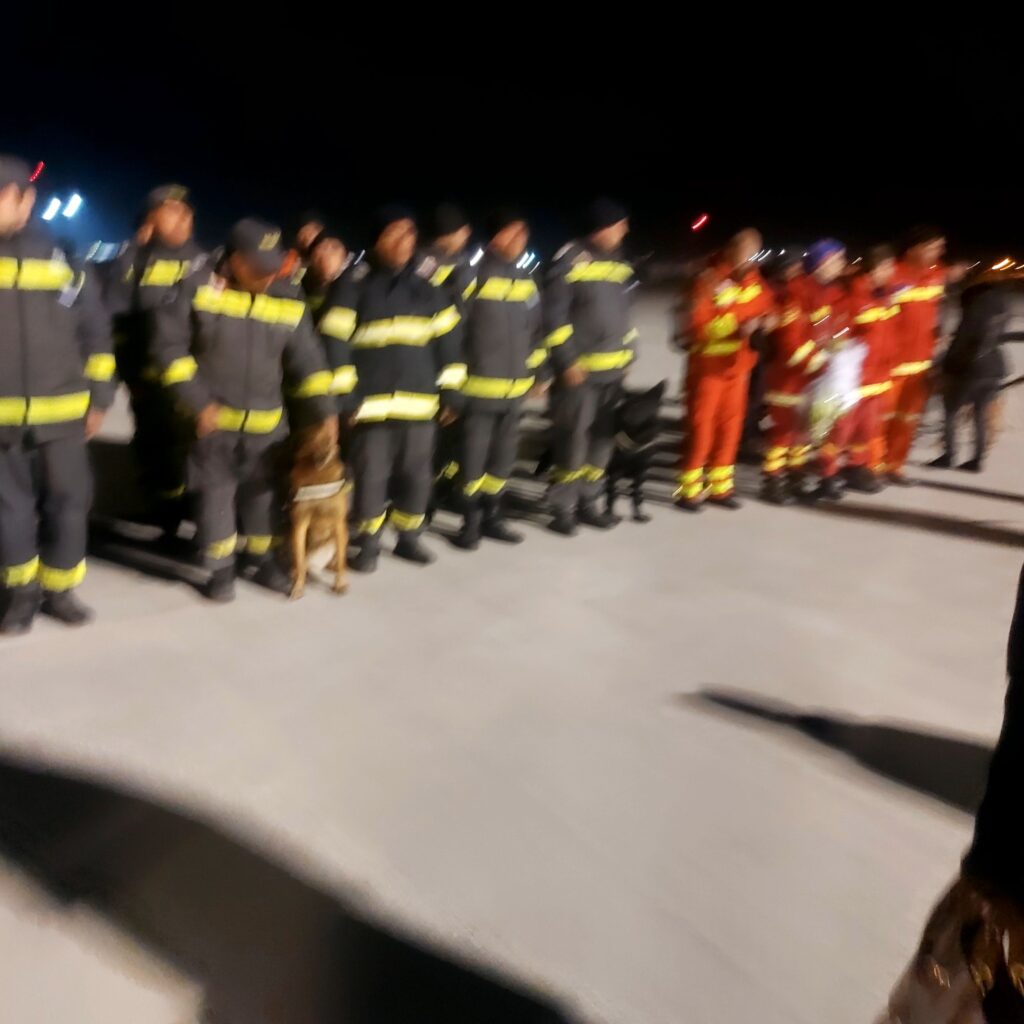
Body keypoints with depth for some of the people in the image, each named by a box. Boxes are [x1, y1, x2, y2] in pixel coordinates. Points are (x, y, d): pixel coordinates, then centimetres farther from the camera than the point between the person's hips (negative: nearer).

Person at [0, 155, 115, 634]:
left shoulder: (62, 261, 2)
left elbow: (96, 333, 7)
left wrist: (98, 399, 5)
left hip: (62, 413, 0)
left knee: (67, 502, 6)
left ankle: (59, 589, 23)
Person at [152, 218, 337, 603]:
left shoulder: (289, 303, 0)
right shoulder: (198, 290, -9)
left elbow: (307, 361, 4)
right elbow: (170, 346, -9)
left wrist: (324, 411, -3)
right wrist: (198, 401, -14)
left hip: (266, 421, 3)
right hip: (213, 417, -3)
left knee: (264, 490, 12)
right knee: (217, 491, 3)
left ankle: (261, 559, 31)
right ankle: (221, 569, 18)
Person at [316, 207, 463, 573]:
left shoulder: (427, 289, 10)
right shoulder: (353, 284, -4)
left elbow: (447, 341, 13)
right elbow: (335, 343, -7)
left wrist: (450, 391, 8)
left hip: (420, 402, 4)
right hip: (372, 403, -4)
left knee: (417, 474, 11)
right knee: (371, 475, 1)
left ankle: (409, 537, 29)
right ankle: (368, 542, 17)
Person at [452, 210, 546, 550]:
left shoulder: (525, 280, 10)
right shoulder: (474, 275, -11)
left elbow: (536, 328, 18)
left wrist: (535, 370, 15)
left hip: (515, 387, 7)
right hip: (479, 386, -6)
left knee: (504, 453, 14)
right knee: (474, 456, 2)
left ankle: (491, 516, 28)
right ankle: (471, 521, 17)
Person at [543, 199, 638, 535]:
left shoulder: (619, 264, 13)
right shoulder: (570, 261, -11)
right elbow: (554, 315, -14)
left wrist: (627, 353, 17)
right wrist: (567, 361, -17)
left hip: (613, 368, 8)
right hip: (579, 368, -7)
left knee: (603, 437, 11)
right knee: (573, 439, -4)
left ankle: (586, 502, 22)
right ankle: (563, 508, 8)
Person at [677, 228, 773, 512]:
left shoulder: (755, 282, 6)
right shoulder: (710, 280, -14)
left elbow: (765, 309, 20)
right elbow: (698, 325, -19)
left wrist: (765, 321, -3)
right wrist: (736, 327, -26)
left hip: (738, 365, 6)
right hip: (708, 365, -6)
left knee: (730, 424, 10)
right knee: (701, 424, -3)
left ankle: (720, 486, 20)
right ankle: (690, 489, 6)